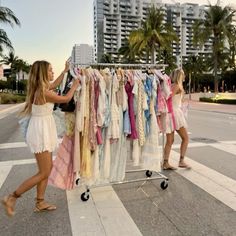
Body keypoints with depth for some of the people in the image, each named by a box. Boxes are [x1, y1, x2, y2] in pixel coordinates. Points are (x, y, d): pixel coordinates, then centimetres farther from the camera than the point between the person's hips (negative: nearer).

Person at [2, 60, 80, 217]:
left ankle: (40, 202, 25)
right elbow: (66, 99, -9)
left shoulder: (41, 88, 6)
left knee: (48, 168, 15)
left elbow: (54, 85, 28)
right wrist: (75, 86, 7)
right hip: (41, 132, -10)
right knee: (44, 173, -1)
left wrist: (65, 71, 29)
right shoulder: (44, 92, -22)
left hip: (43, 131, 10)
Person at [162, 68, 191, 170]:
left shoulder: (170, 85, 14)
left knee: (169, 140, 9)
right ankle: (181, 161, 5)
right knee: (185, 138, 6)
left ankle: (165, 163, 8)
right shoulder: (177, 86, -8)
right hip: (175, 113, -8)